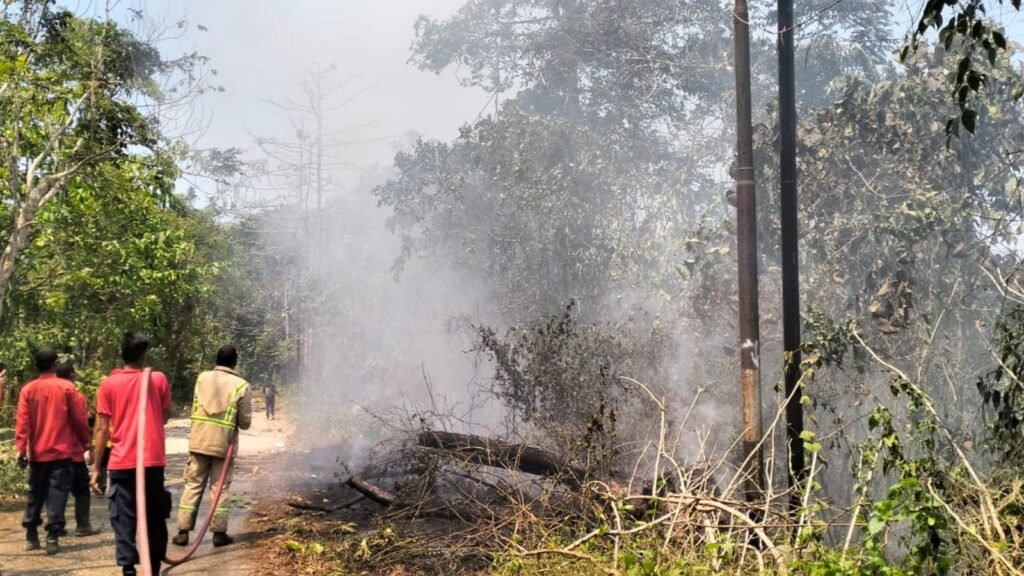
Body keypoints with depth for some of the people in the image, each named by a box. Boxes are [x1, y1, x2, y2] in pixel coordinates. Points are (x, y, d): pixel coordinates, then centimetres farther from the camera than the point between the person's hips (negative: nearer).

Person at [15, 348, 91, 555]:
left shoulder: (28, 390, 0)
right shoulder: (67, 387, -5)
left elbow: (22, 422, -5)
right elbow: (79, 419, -3)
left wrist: (21, 449, -6)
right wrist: (85, 442, 10)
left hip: (37, 453, 3)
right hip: (61, 451, -3)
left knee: (35, 494, 16)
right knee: (57, 495, -2)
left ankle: (31, 536, 21)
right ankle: (52, 538, -7)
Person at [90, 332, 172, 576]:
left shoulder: (109, 384, -2)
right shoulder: (159, 379, 0)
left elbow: (102, 429, -3)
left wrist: (96, 468, 2)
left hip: (122, 463, -1)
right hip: (153, 460, 1)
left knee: (123, 519, 2)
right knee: (155, 518, 14)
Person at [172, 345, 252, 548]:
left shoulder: (202, 378, 3)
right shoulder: (241, 386, -6)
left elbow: (194, 408, 7)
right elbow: (245, 423, -3)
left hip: (198, 440, 2)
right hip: (223, 443, -2)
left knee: (193, 485, 9)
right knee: (220, 488, 6)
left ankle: (183, 531, 9)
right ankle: (219, 533, 8)